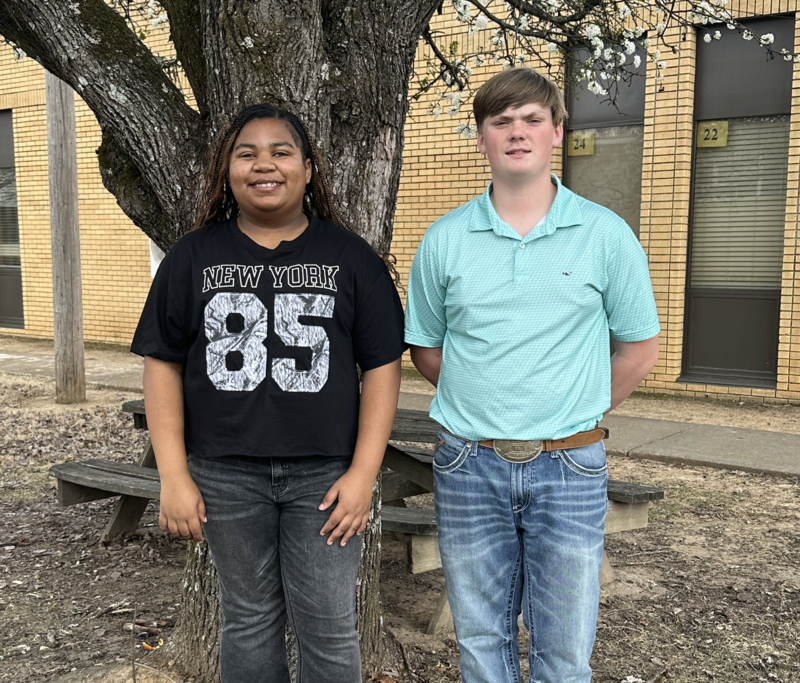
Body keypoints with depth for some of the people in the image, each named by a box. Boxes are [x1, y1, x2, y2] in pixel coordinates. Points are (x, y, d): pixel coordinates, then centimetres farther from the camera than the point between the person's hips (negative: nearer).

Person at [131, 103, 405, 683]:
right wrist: (174, 476, -4)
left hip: (324, 472, -1)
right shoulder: (194, 257, 2)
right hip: (227, 473, 2)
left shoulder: (351, 256, -1)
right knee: (249, 620, 15)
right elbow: (163, 364, 2)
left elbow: (382, 365, -2)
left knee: (329, 625, 6)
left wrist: (363, 473, -8)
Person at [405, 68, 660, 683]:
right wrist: (482, 406, 5)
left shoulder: (606, 234, -3)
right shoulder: (445, 240, 0)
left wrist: (577, 413, 2)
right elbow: (425, 348, 10)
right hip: (470, 466, 1)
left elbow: (641, 345, 4)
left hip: (569, 469, -1)